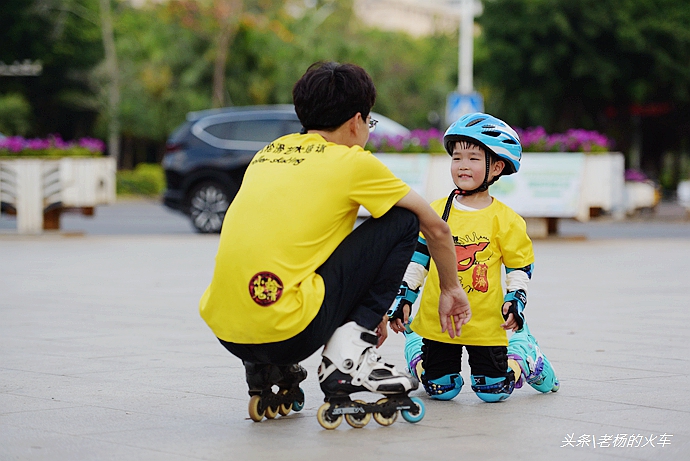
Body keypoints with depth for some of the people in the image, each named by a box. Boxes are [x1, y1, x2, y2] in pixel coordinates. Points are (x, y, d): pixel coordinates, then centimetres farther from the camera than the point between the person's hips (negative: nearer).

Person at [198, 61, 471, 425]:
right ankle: (349, 357, 3)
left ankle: (265, 373, 18)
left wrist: (364, 307, 41)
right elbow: (436, 228, 14)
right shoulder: (353, 162, 4)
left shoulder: (268, 153, 21)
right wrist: (450, 289, 32)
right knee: (403, 221, 7)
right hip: (288, 331, -6)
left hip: (223, 333, 6)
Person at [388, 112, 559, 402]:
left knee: (494, 391, 1)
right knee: (440, 389, 6)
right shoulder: (436, 212, 1)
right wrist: (403, 297, 3)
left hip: (486, 324, -2)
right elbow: (417, 258, 8)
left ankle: (524, 350, 31)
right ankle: (414, 343, 37)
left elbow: (520, 266, 2)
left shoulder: (505, 220, -4)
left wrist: (515, 299, -12)